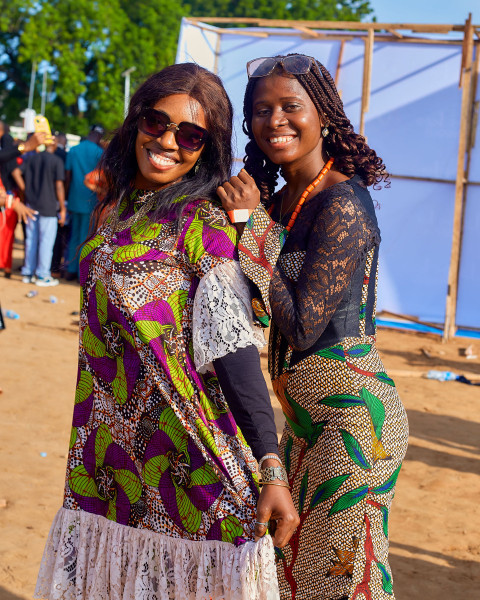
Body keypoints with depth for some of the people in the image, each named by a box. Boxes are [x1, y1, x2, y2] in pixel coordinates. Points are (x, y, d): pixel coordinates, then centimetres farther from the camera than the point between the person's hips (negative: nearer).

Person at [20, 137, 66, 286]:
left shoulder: (32, 159, 7)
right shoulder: (56, 161, -8)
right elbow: (59, 186, -11)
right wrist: (63, 209, -6)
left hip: (31, 205, 5)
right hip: (48, 207, -5)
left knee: (31, 240, 12)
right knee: (46, 241, 1)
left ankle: (28, 273, 18)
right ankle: (42, 275, 3)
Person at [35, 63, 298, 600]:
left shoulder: (205, 221, -14)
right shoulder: (114, 206, 8)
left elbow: (234, 349, -19)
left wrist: (271, 470, -23)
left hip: (181, 446, -6)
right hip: (108, 438, 7)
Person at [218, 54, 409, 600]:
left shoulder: (342, 205, -18)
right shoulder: (279, 201, 9)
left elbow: (301, 327, -21)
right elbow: (263, 308, 10)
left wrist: (251, 226, -18)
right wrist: (246, 222, 0)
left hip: (351, 416, -9)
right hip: (306, 417, 10)